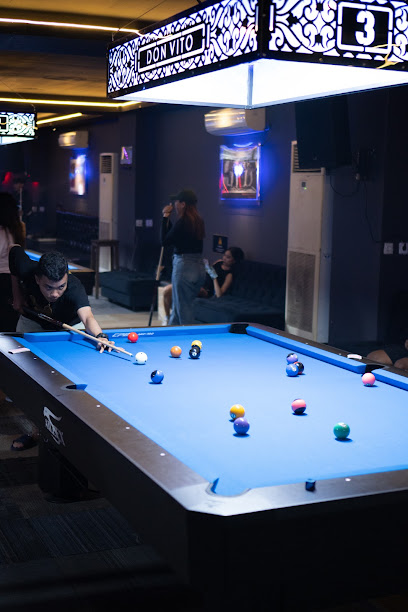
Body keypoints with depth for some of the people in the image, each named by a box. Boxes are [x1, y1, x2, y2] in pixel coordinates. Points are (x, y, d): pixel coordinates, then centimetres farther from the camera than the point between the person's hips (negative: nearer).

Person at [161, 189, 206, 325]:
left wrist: (165, 217, -6)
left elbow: (165, 241, -11)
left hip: (184, 267, -9)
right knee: (178, 307, 19)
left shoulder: (183, 221, -17)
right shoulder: (198, 220, 11)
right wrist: (167, 218, 12)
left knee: (184, 309, -1)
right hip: (199, 267, 9)